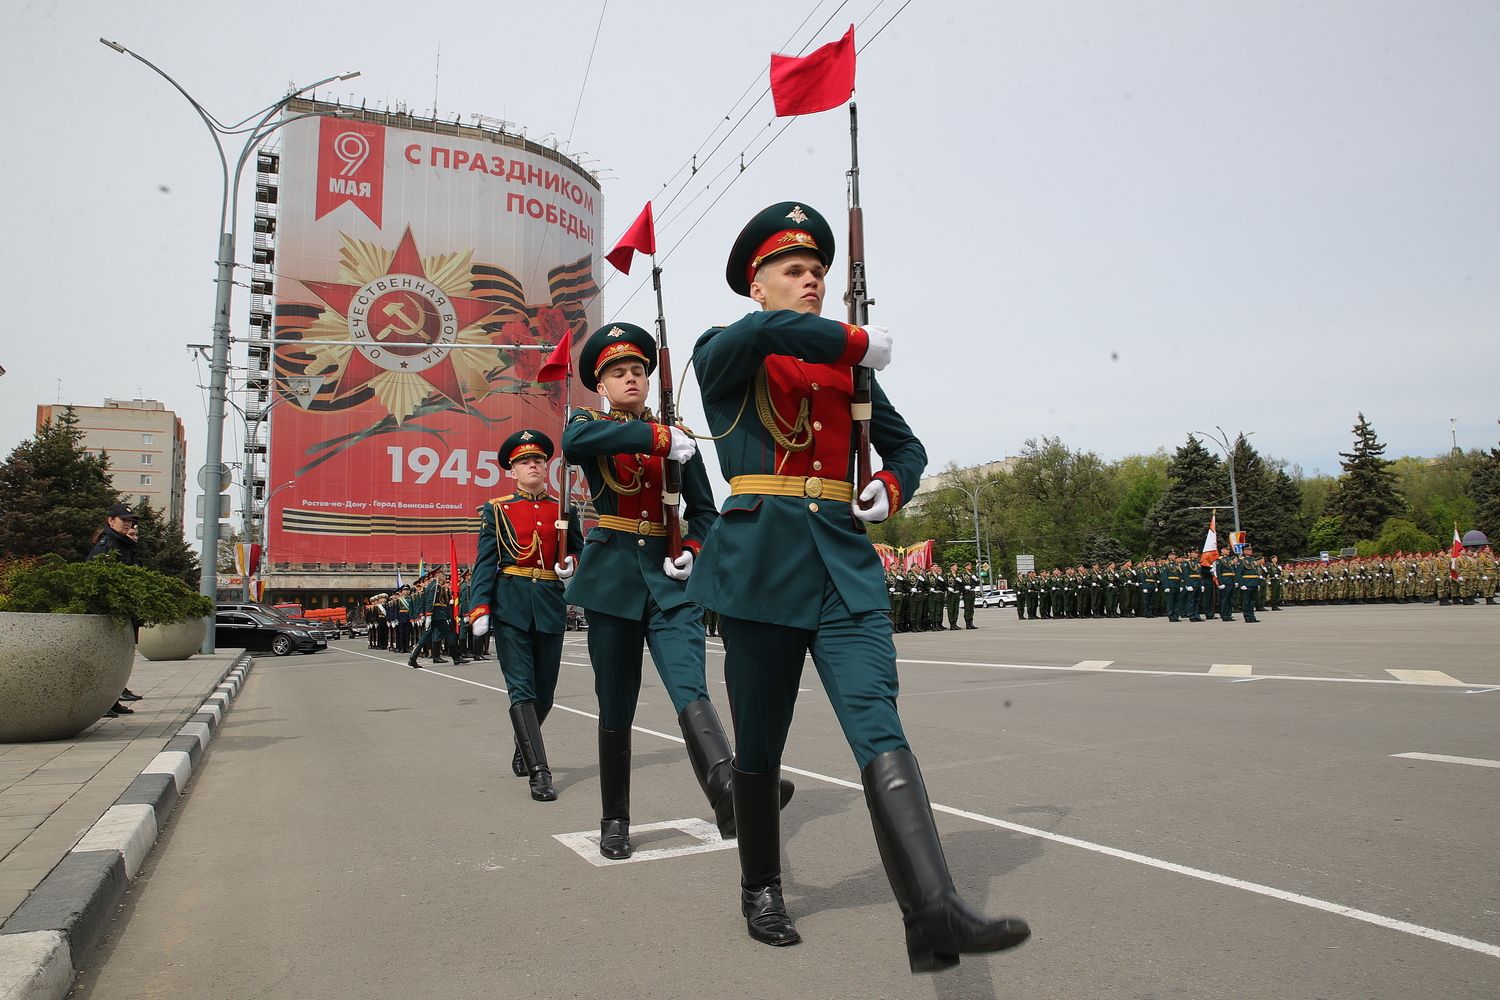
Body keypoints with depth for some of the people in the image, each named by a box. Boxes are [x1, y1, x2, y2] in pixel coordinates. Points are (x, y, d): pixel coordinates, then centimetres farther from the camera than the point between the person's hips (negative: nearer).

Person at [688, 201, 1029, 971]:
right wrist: (862, 341, -9)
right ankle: (760, 890, 29)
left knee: (878, 727, -13)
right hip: (760, 566, -3)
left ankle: (933, 914, -20)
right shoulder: (722, 354, 4)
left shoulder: (847, 367, 17)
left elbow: (906, 445, 25)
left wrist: (891, 489, 3)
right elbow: (765, 332, -21)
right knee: (759, 744, 9)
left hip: (846, 567, 3)